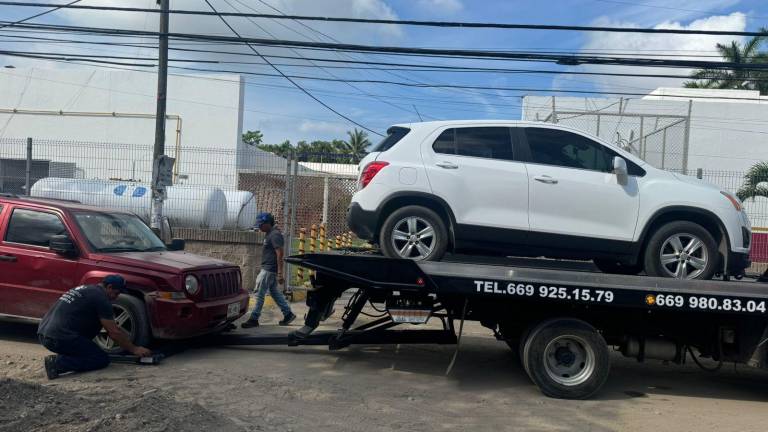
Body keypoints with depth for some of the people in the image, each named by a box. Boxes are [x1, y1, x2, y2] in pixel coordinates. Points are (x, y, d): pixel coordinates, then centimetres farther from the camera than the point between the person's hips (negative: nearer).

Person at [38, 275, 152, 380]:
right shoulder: (100, 297, -8)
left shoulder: (85, 289, 21)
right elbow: (114, 332, -6)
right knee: (102, 360, -2)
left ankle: (65, 355, 10)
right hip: (60, 338, -10)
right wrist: (134, 349, 5)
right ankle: (58, 363, -14)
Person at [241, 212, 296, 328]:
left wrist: (280, 274, -25)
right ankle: (288, 313, 21)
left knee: (259, 293, -5)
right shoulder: (269, 234, 14)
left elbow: (280, 254, -22)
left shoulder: (275, 235, -17)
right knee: (275, 292, 15)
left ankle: (254, 319, 2)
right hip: (267, 269, 10)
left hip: (269, 270, -10)